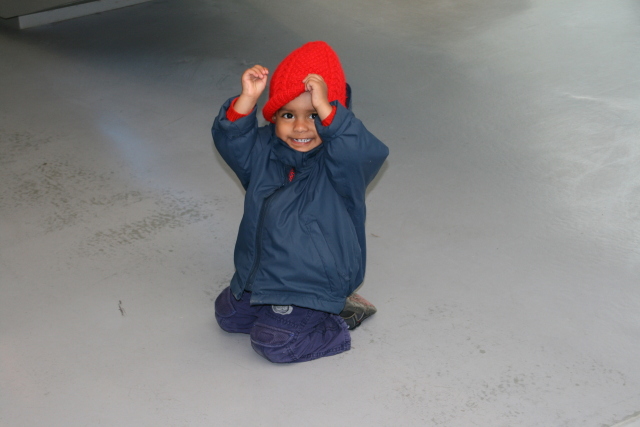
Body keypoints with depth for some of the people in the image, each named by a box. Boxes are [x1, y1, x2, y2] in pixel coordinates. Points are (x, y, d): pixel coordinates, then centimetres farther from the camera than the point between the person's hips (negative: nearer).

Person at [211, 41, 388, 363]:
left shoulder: (338, 159, -20)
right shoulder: (264, 152, -4)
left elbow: (365, 152, -41)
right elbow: (230, 139, -17)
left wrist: (323, 107, -49)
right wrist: (247, 100, -33)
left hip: (316, 282, -7)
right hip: (262, 274, 7)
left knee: (273, 341, -15)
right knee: (228, 315, 17)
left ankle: (335, 318, 8)